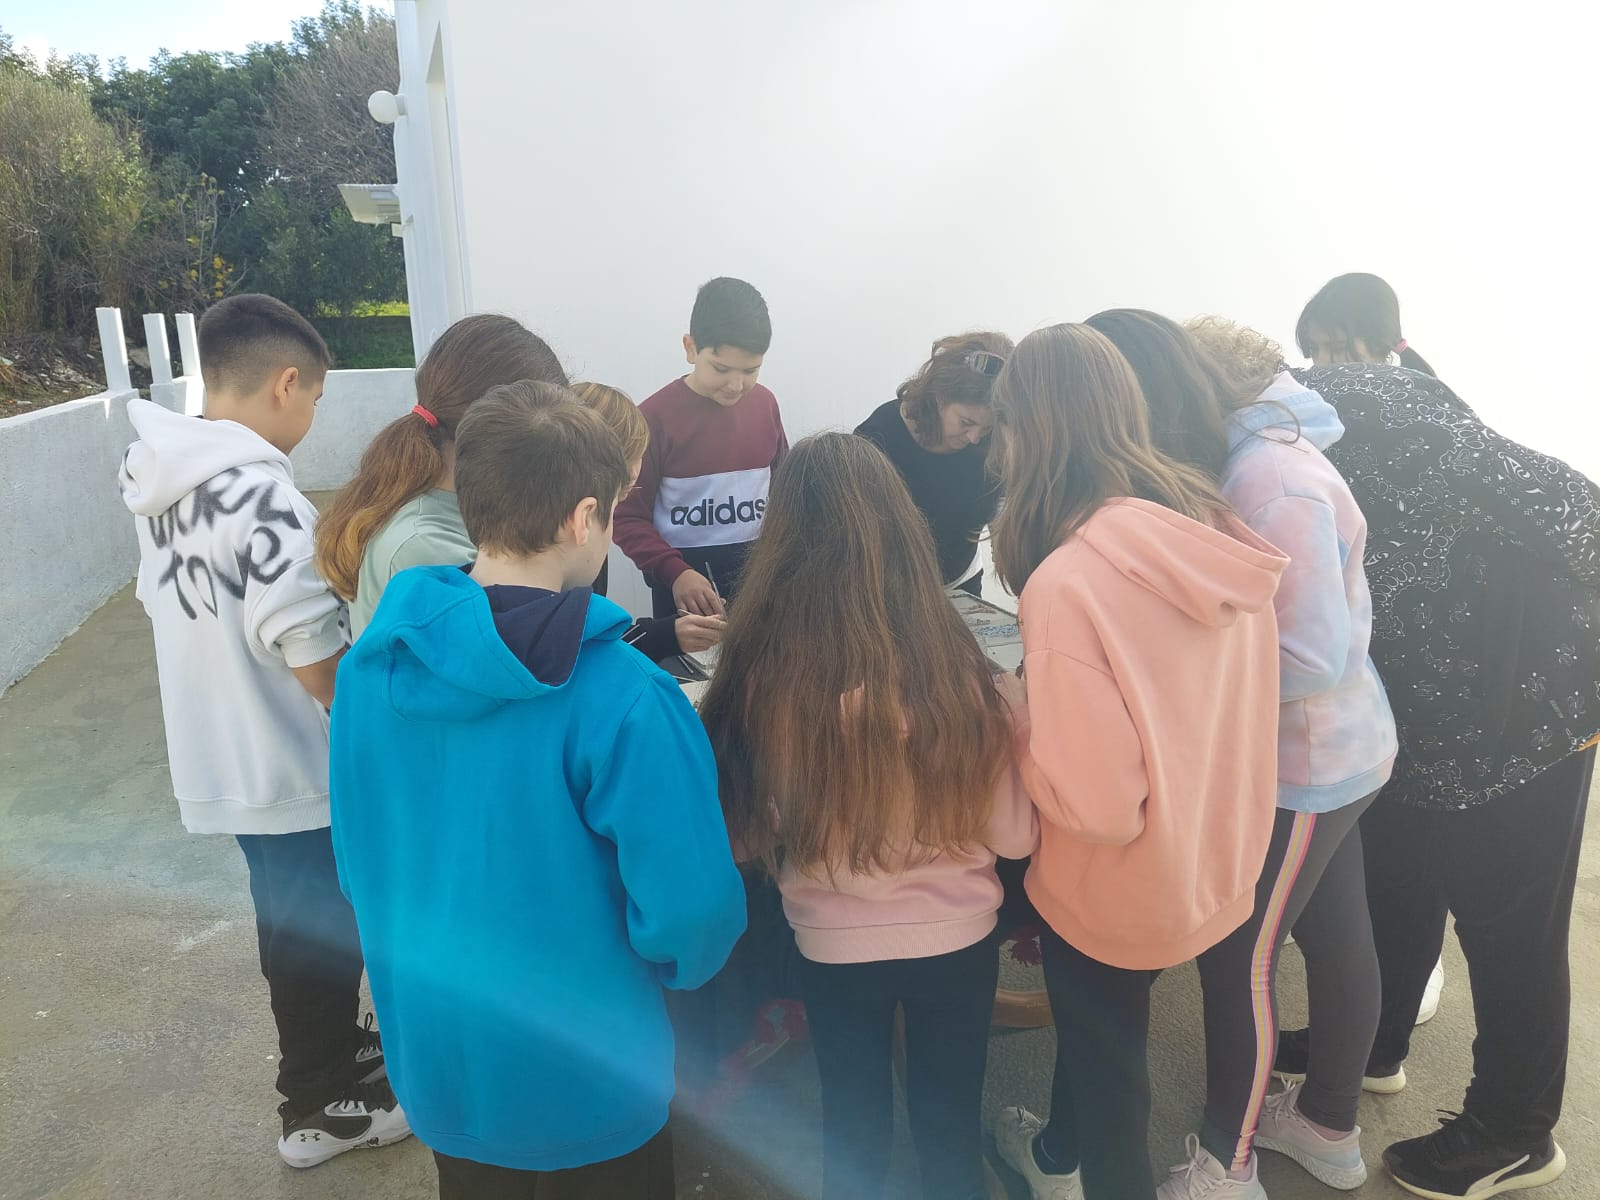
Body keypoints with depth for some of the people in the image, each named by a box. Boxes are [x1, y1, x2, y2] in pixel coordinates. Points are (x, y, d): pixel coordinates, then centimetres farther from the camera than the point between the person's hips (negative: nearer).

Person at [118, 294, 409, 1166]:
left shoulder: (162, 484, 2)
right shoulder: (265, 497, -26)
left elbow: (173, 608, 10)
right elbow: (317, 664, -26)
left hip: (217, 757, 8)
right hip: (291, 767, -8)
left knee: (296, 921, 25)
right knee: (318, 932, 12)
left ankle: (335, 1053, 45)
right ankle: (320, 1106, 32)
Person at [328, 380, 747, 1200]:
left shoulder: (373, 662, -10)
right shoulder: (623, 700, -29)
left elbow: (357, 857, 1)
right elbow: (690, 910, -26)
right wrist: (680, 966, -3)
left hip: (432, 1065, 5)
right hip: (586, 1086, -4)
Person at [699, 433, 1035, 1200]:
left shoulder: (757, 674, -24)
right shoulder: (955, 669, -24)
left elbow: (742, 832, -9)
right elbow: (1015, 834, -10)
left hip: (832, 949, 0)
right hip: (956, 939, 0)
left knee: (852, 1130, 26)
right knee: (950, 1123, 26)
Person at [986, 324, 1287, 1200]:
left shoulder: (1066, 581, -33)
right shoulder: (1213, 529, -9)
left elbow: (1098, 800, -30)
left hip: (1123, 890, -7)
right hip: (1218, 854, 7)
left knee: (1104, 1058, 23)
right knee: (1094, 1026, 33)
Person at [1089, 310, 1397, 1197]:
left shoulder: (1275, 484, -30)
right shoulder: (1228, 454, -3)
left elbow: (1310, 659, -28)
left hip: (1306, 764, -8)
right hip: (1327, 753, 8)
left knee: (1237, 958, 6)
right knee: (1334, 937, 23)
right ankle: (1329, 1125, 46)